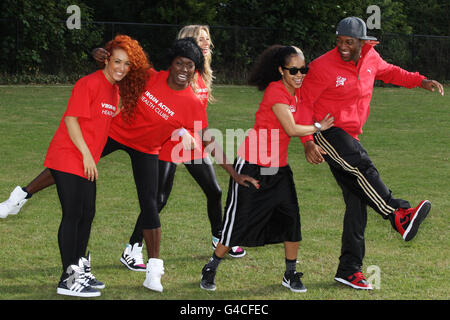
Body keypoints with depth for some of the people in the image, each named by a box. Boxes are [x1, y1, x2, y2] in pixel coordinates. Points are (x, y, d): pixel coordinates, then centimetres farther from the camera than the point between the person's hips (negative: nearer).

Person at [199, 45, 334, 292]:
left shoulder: (296, 92, 4)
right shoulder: (276, 92, -20)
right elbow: (291, 130, -22)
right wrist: (318, 127, -8)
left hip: (279, 169, 7)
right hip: (252, 167, -7)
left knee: (291, 218, 0)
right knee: (238, 221, -1)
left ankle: (291, 274, 13)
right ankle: (211, 270, 14)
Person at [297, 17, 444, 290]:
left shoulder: (370, 58, 4)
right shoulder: (323, 67, -13)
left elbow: (389, 72, 26)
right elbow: (305, 104, -10)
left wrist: (421, 81, 13)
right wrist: (307, 142, -22)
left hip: (350, 136, 7)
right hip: (326, 133, -7)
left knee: (357, 201, 2)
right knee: (363, 165, -33)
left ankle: (349, 270, 6)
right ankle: (400, 215, -50)